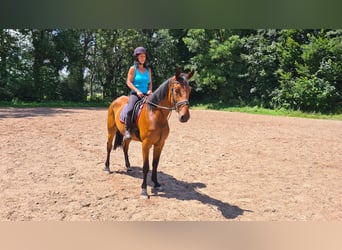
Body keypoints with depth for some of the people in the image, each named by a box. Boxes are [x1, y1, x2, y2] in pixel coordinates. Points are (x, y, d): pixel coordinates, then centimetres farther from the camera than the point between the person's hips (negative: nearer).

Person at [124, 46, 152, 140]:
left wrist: (150, 90, -4)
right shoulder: (133, 69, 1)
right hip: (135, 94, -4)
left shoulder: (148, 69, 14)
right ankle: (127, 130, -18)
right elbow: (129, 82, -4)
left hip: (146, 94, 5)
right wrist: (137, 91, -16)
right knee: (130, 110, -30)